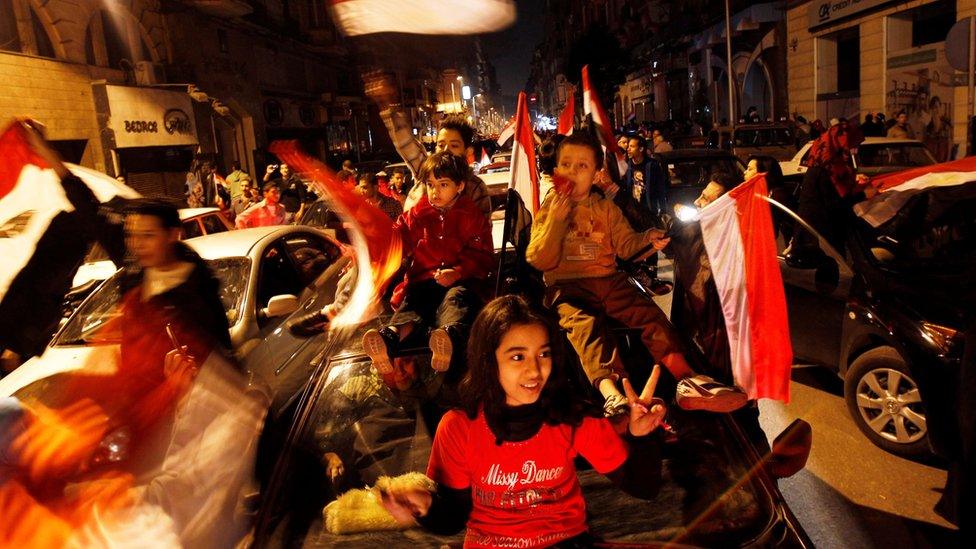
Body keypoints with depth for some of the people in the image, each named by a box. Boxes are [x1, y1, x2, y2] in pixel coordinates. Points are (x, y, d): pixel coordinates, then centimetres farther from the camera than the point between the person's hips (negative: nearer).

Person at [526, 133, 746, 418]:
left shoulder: (606, 208, 17)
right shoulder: (548, 210, 9)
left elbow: (626, 244, 11)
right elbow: (539, 261, -1)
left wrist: (648, 238, -10)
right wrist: (556, 220, -10)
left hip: (608, 280, 4)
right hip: (566, 286, -4)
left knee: (649, 313, -21)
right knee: (584, 323, -34)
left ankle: (686, 379, -32)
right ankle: (612, 394, -56)